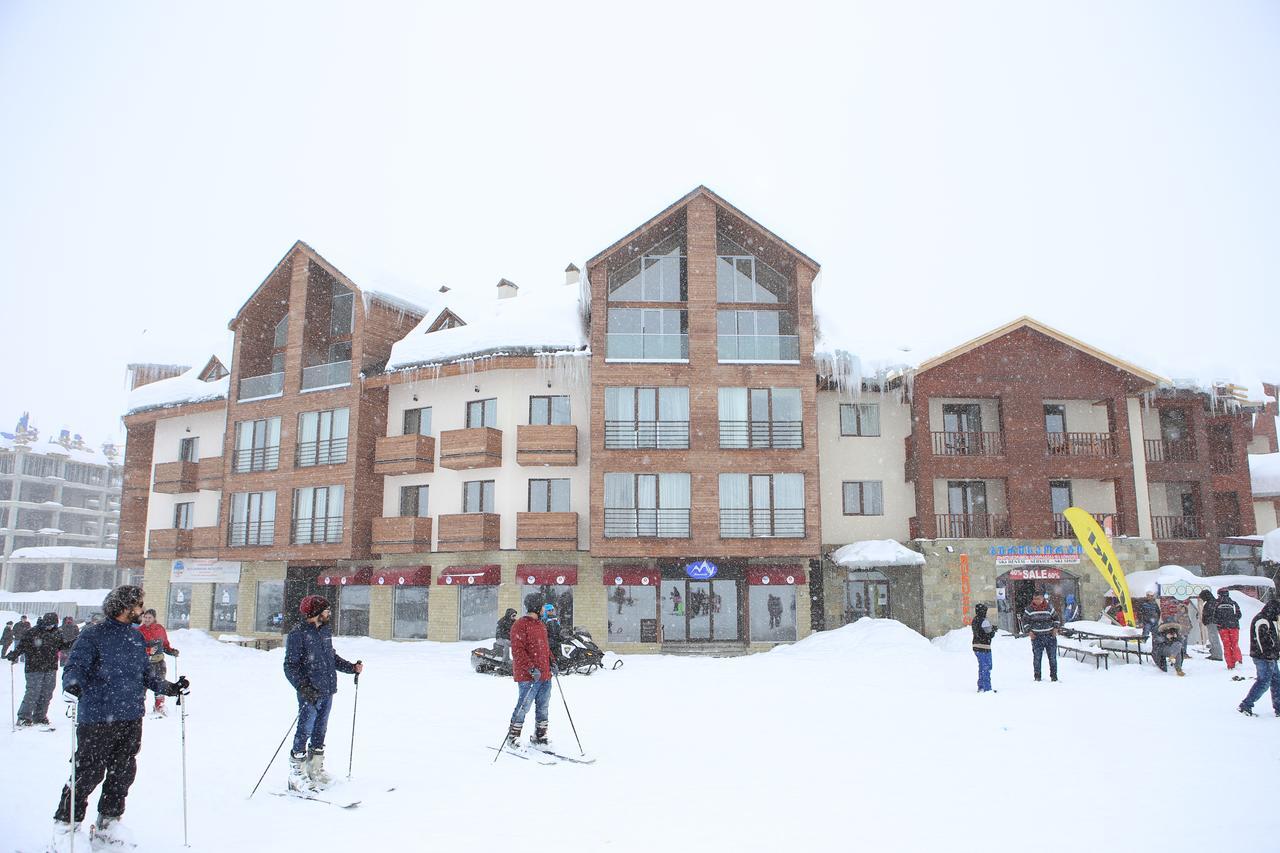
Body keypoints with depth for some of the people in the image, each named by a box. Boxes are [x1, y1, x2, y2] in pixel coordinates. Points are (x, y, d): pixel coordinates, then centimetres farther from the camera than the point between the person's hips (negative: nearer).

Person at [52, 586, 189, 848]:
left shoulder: (137, 638, 14)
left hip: (131, 718, 6)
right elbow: (73, 668, -13)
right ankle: (65, 823, 16)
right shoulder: (93, 635, -6)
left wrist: (169, 688, 15)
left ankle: (108, 822, 26)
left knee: (123, 773, 11)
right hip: (97, 718, -6)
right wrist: (74, 683, -33)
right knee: (89, 773, -4)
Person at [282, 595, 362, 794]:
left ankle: (316, 771, 28)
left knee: (320, 732, 16)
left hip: (328, 691, 7)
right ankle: (297, 775, 7)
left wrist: (352, 667, 11)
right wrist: (303, 686, -24)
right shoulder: (298, 634, -12)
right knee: (305, 731, -4)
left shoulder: (325, 631, 11)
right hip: (310, 693, -7)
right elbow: (290, 666, -13)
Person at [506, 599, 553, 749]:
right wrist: (531, 669, -25)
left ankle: (539, 737, 27)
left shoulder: (541, 625, 16)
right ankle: (512, 738, 11)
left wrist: (551, 662, 13)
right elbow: (518, 651, -20)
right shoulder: (520, 625, -13)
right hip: (528, 676, -9)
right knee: (524, 707, -3)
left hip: (545, 675, 9)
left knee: (543, 707, 14)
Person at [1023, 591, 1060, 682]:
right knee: (1037, 657, -2)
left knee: (1052, 657, 4)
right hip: (1036, 637, -1)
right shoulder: (1029, 609, -2)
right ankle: (1037, 676, 7)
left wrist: (1055, 628, 3)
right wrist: (1029, 631, -4)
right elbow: (1025, 620, 6)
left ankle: (1053, 675, 15)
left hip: (1050, 635, 1)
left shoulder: (1049, 607, 1)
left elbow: (1056, 617, 14)